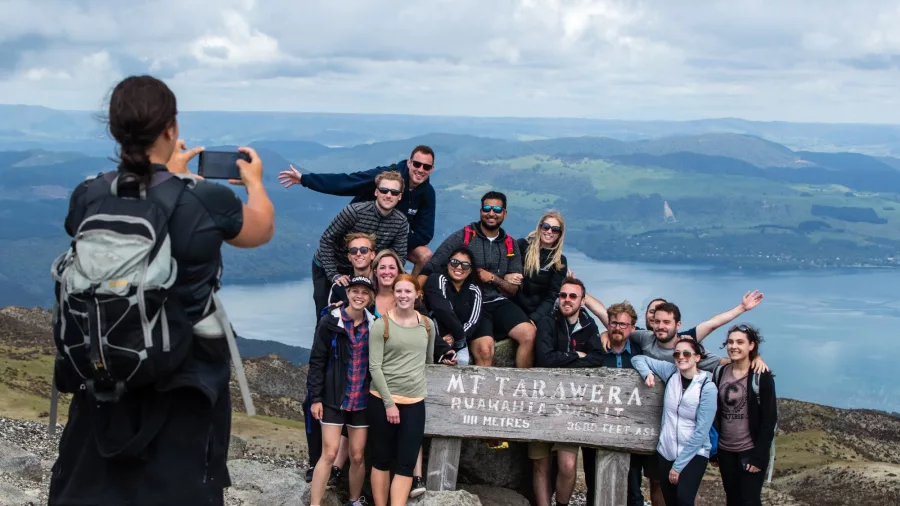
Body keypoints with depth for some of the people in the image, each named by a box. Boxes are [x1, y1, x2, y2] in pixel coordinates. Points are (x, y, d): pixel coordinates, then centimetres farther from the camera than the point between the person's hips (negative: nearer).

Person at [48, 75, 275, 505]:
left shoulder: (87, 197, -10)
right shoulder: (207, 201, -19)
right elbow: (262, 230, 3)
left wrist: (168, 174, 26)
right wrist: (254, 181, 23)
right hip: (184, 375, -3)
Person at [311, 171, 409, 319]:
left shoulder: (401, 222, -16)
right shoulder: (355, 211, -30)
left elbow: (399, 257, -8)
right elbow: (327, 240, -24)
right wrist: (334, 275, -27)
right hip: (326, 266, -4)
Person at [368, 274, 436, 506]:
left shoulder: (428, 325, 7)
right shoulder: (381, 324, -6)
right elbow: (374, 367, -9)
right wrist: (389, 402, -12)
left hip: (415, 402, 3)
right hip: (383, 400, -3)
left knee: (406, 463, -2)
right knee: (382, 460, 6)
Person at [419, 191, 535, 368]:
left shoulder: (510, 246, 15)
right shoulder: (462, 237, 4)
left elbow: (512, 289, 14)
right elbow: (431, 267, -3)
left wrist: (492, 278, -6)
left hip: (500, 303, 4)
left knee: (529, 334, -23)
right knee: (484, 350, -30)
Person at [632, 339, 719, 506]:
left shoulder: (708, 387, -13)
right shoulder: (671, 372, -1)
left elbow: (701, 432, -14)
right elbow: (638, 359, 11)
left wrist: (678, 465, -13)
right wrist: (647, 373, -11)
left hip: (694, 453, -4)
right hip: (665, 451, 4)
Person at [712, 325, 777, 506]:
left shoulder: (761, 376, -9)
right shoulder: (720, 373, 5)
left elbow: (769, 419, -10)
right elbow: (715, 414, 9)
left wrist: (759, 456, -14)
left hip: (751, 451, -5)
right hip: (725, 450, 5)